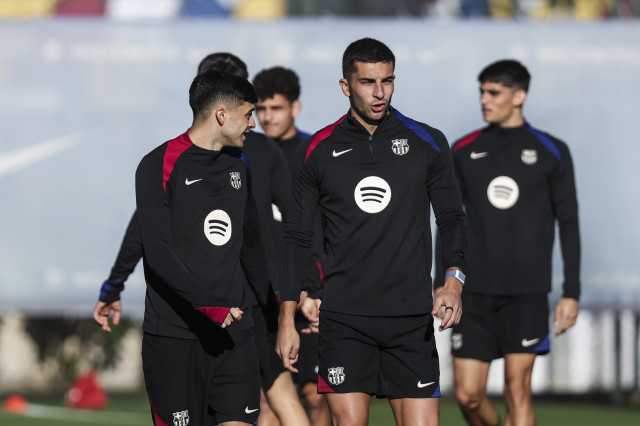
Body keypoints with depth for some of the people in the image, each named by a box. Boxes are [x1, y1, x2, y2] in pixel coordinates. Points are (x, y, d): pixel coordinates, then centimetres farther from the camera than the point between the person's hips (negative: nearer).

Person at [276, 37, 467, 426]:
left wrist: (454, 280, -12)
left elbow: (452, 218, 7)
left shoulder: (428, 143, 4)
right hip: (343, 317, 0)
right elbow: (297, 237, 10)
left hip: (412, 319, 0)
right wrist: (287, 319, 5)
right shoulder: (319, 151, 5)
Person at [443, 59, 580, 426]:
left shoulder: (551, 152, 3)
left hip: (527, 291, -2)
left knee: (518, 392, -6)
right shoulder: (465, 151, 8)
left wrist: (572, 293, 1)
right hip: (474, 291, 2)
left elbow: (568, 223, 5)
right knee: (469, 395, -2)